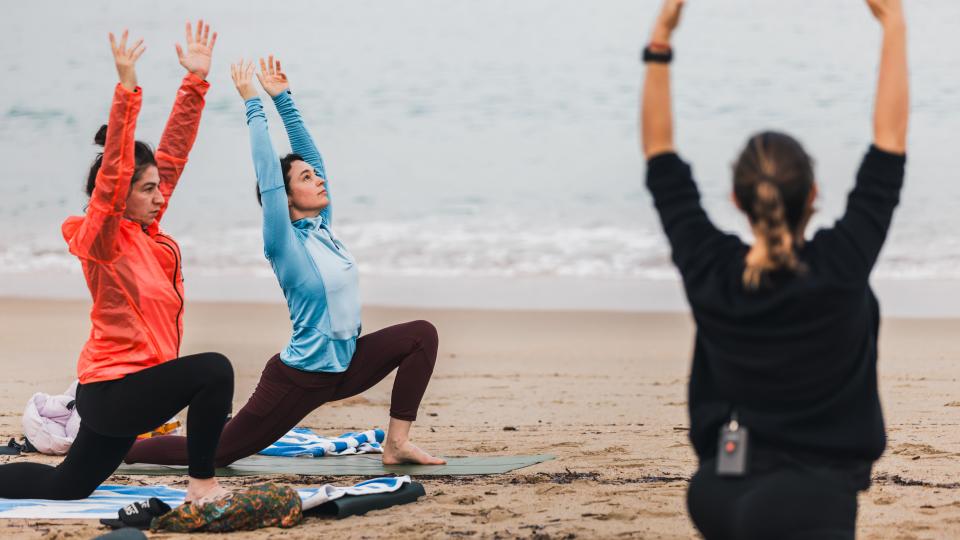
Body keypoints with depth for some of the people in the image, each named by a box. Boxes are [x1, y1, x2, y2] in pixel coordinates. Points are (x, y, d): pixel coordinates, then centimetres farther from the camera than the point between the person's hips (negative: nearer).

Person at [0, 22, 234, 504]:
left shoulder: (143, 229, 6)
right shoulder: (102, 238, -15)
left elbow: (173, 152, 6)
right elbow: (112, 173, -29)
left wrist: (195, 80, 1)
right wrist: (127, 89, -36)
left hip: (118, 391, 9)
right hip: (114, 390, -9)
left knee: (66, 487, 19)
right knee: (213, 370, -25)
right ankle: (202, 484, -15)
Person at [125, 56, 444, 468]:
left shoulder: (321, 228, 5)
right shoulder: (285, 243, -14)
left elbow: (308, 153, 5)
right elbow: (268, 175, -21)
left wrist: (283, 98, 5)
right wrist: (253, 106, -17)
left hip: (344, 367, 8)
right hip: (299, 379, -8)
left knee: (422, 334, -4)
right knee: (215, 452, -5)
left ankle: (397, 443, -4)